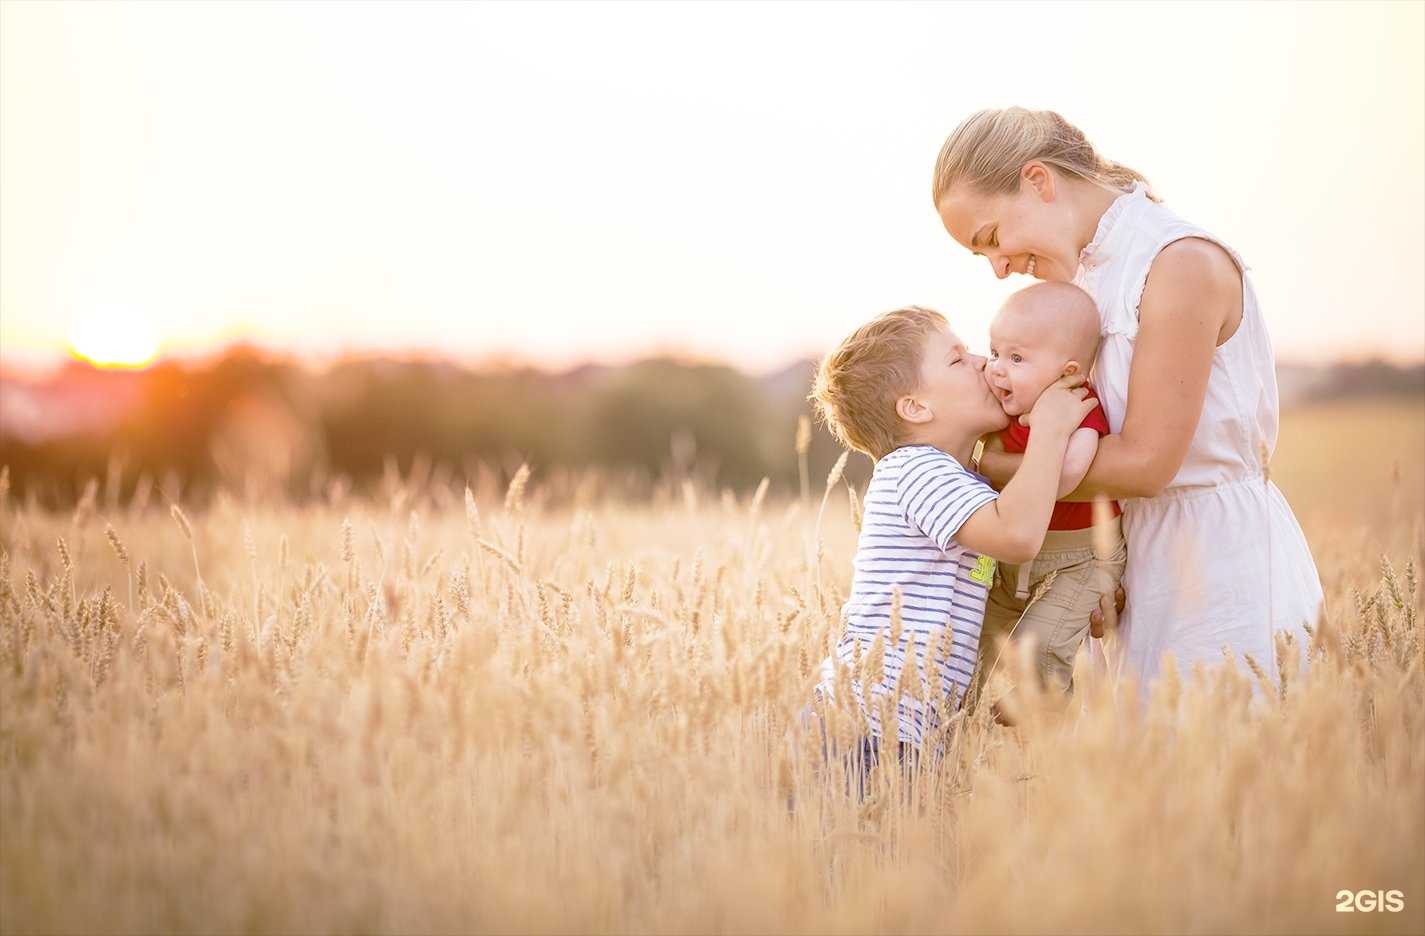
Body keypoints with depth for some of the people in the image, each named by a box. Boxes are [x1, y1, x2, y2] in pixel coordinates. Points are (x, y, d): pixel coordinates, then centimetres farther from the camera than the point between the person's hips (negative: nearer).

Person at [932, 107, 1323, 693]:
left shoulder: (1184, 263, -17)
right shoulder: (1094, 273, 10)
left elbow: (1145, 461, -19)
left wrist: (983, 464, -13)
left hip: (1220, 552, -8)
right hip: (1149, 550, 8)